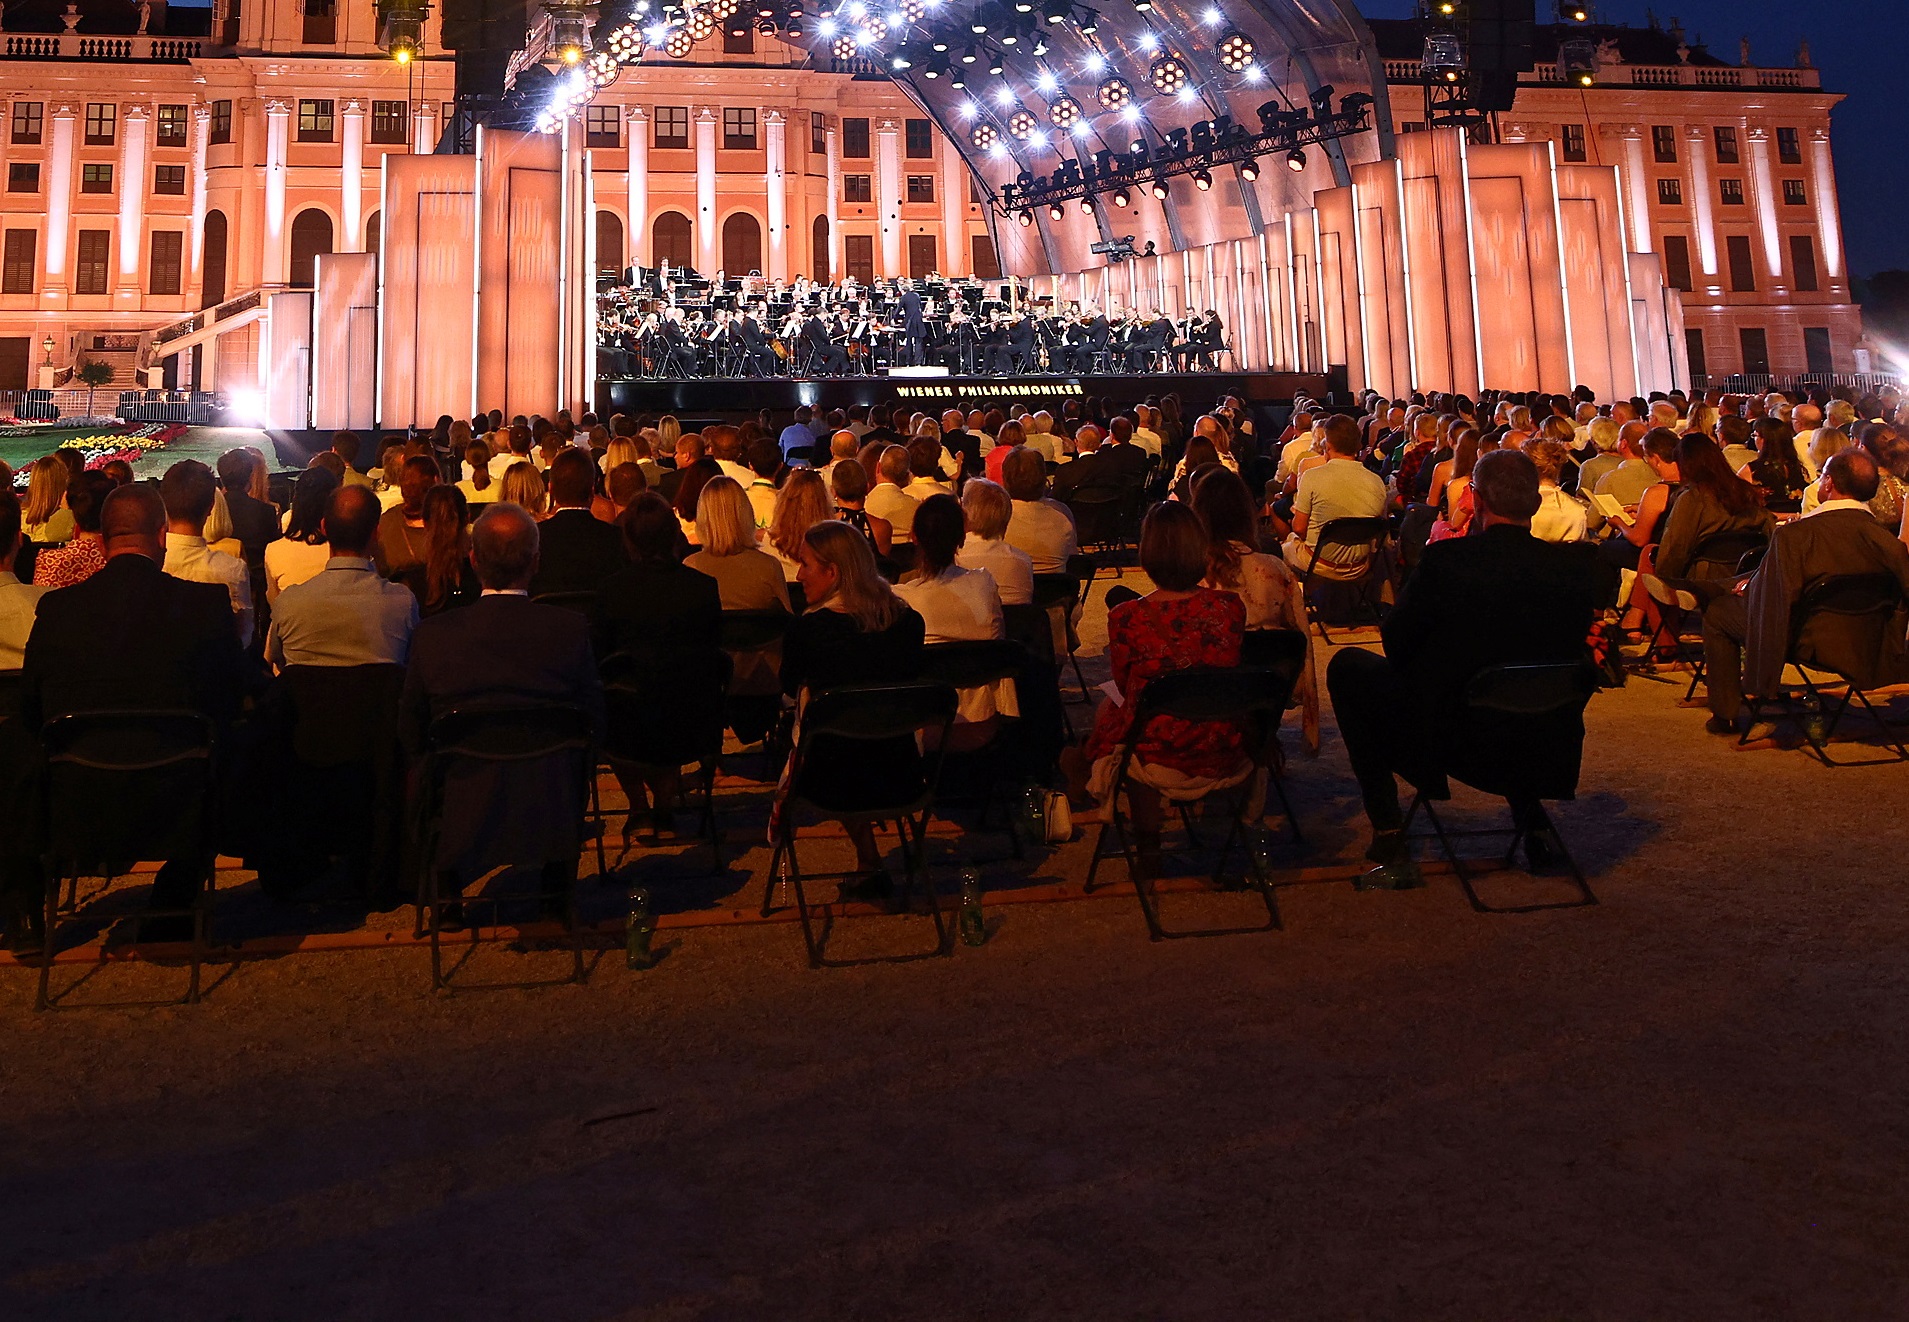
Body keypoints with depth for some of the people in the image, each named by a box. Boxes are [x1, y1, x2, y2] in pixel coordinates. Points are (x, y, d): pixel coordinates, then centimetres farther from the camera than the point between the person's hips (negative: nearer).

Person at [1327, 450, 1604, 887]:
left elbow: (1395, 643, -8)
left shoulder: (1444, 560, -19)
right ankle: (1533, 822, 38)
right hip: (1548, 752, 5)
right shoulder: (1579, 565, -8)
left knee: (1348, 666, 15)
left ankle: (1390, 838, 13)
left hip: (1448, 744, -5)